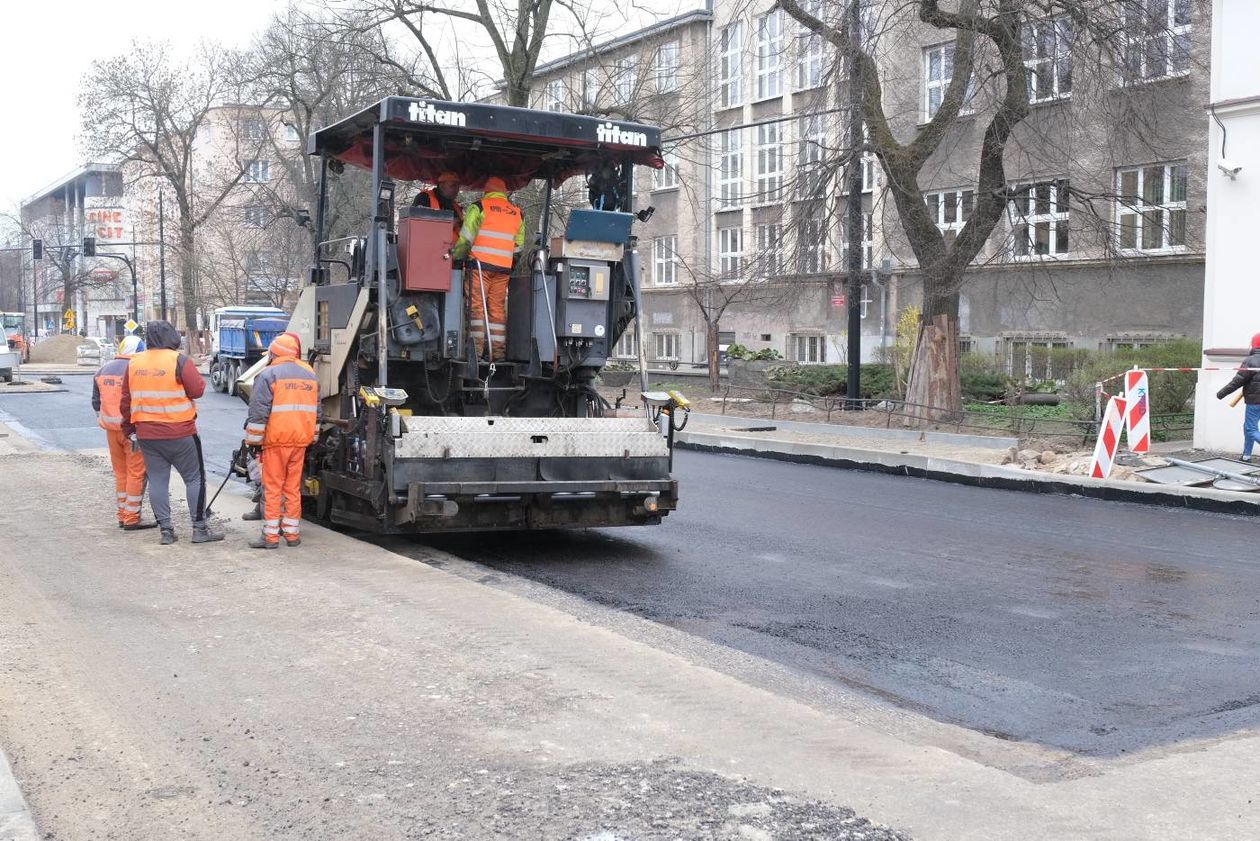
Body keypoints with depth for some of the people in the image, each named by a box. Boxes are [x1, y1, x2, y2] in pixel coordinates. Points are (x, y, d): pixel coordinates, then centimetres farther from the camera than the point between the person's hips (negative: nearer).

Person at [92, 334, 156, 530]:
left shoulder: (103, 370, 11)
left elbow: (96, 402, 17)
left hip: (111, 428, 7)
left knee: (120, 472, 17)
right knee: (136, 473, 0)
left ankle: (122, 515, 22)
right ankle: (131, 519, 1)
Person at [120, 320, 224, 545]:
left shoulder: (134, 364, 7)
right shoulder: (179, 361, -11)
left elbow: (126, 401, 11)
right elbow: (197, 390, -14)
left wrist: (130, 430, 18)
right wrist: (195, 374, 6)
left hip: (147, 434, 5)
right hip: (180, 433, -5)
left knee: (157, 480, 9)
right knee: (194, 478, 4)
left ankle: (165, 529, 9)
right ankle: (199, 528, 4)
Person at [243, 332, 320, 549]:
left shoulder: (268, 375, -8)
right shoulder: (310, 374, 13)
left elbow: (258, 412, -12)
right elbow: (316, 411, 19)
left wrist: (252, 440, -5)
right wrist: (312, 438, 27)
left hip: (276, 441, -5)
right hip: (301, 441, 5)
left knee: (272, 488, 0)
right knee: (293, 488, 12)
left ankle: (270, 536, 0)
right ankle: (292, 534, 15)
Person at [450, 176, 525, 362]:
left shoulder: (479, 207, 0)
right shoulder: (517, 213, 15)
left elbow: (466, 237, -4)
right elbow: (518, 245, 17)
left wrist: (455, 256, 8)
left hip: (480, 264, -4)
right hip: (504, 268, 4)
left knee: (476, 305, -1)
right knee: (498, 308, 8)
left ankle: (476, 348, -8)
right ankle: (498, 351, 6)